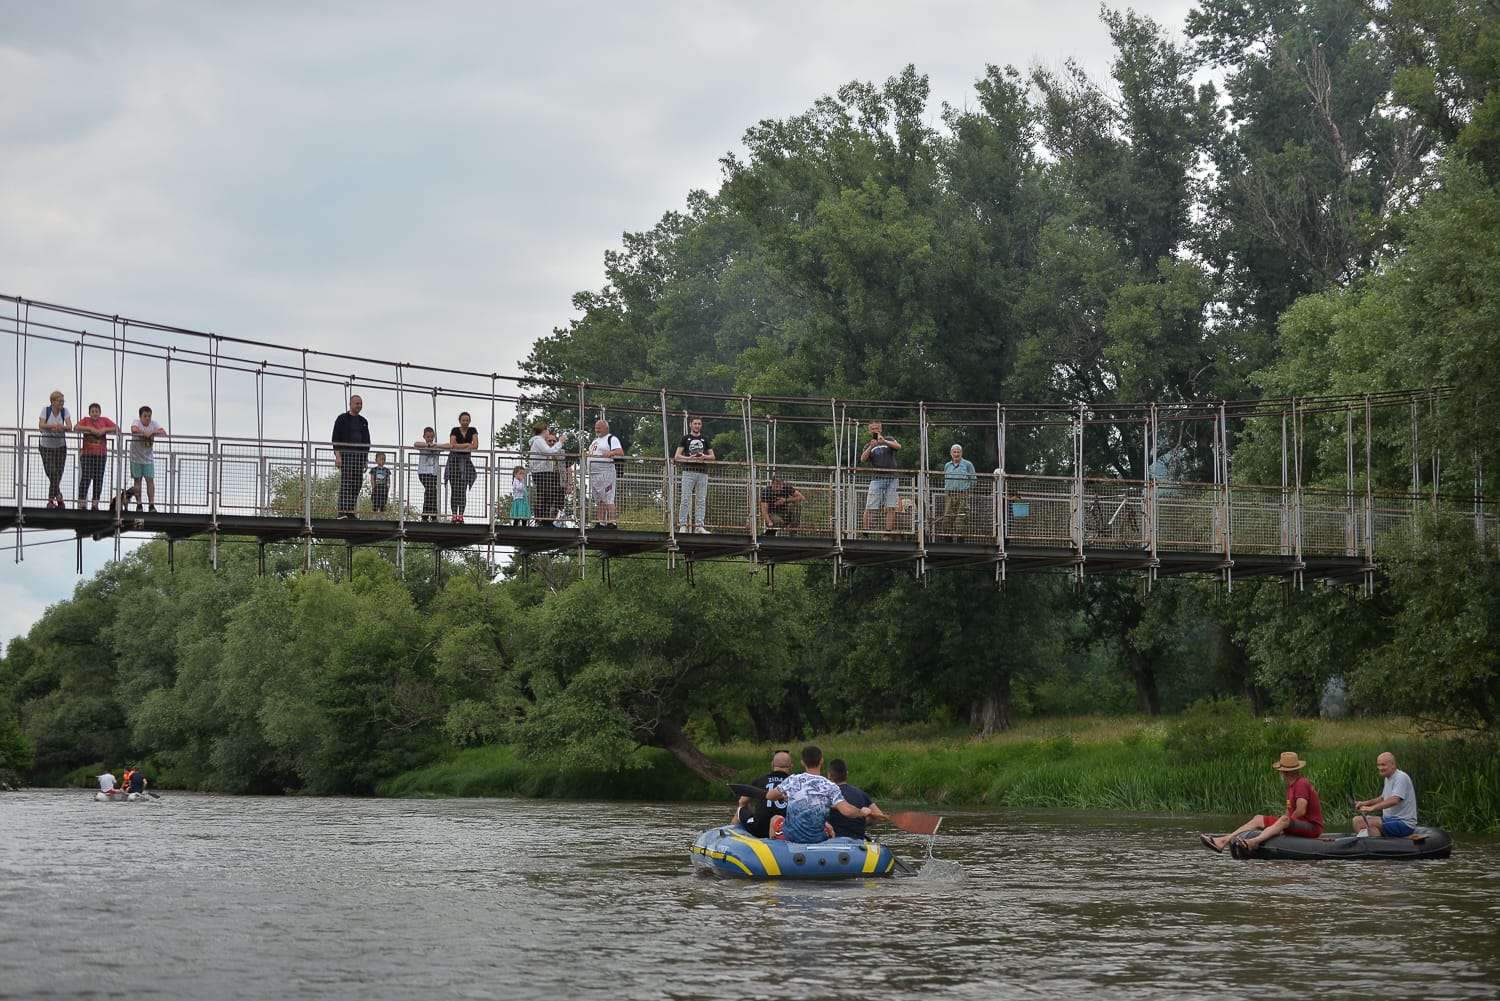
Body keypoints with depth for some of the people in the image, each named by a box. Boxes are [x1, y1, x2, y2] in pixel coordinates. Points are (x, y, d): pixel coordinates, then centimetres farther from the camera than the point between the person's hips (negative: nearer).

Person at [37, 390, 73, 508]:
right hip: (46, 445, -1)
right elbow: (41, 425, -20)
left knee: (57, 473, -2)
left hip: (60, 446, 1)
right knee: (50, 472, -5)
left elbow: (69, 427, -15)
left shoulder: (64, 411, -4)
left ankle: (51, 500, 8)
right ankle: (58, 497, 9)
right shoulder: (46, 410, -8)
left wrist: (62, 427, -37)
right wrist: (54, 426, -36)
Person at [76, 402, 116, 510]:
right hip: (87, 453, -2)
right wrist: (90, 428, -20)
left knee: (98, 479, 4)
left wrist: (104, 429, -15)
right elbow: (76, 427, -13)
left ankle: (95, 503, 9)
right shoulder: (86, 420, 3)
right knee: (85, 477, -8)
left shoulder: (105, 420, 7)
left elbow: (117, 429, -2)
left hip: (101, 454, 2)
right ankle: (81, 503, -5)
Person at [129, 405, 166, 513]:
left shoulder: (153, 424, -1)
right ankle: (138, 505, 10)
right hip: (136, 457, -2)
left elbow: (163, 432, -16)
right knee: (137, 480, 4)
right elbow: (134, 429, -32)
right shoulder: (136, 422, -9)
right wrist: (145, 433, -28)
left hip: (148, 458, 2)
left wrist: (152, 432, -28)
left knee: (150, 480, -3)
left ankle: (151, 504, -1)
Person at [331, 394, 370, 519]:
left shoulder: (363, 422, 19)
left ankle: (350, 512, 3)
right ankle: (342, 512, -16)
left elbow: (367, 442, 22)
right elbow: (335, 439, -3)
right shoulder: (342, 419, 3)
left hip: (359, 456, 6)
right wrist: (337, 456, -13)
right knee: (345, 483, -13)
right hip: (345, 455, -6)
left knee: (357, 484, -1)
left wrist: (365, 459, 14)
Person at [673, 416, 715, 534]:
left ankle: (699, 526, 1)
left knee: (701, 500, 0)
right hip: (689, 471, -3)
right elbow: (677, 456, 2)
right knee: (685, 499, -7)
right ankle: (682, 525, -7)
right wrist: (689, 458, -14)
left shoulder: (705, 439, 17)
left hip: (702, 472, 3)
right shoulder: (685, 438, 9)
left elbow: (712, 457, 16)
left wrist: (704, 456, -6)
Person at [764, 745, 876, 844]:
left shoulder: (792, 781, -5)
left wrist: (783, 797, 30)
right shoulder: (830, 787, -11)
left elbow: (769, 796, 9)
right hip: (817, 839, -1)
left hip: (790, 836, 1)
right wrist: (863, 812, -1)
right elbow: (847, 811, -21)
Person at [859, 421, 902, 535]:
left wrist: (884, 441, -22)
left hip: (891, 478, 0)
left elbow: (898, 447, -9)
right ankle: (865, 532, -5)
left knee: (891, 507, -5)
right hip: (877, 478, 0)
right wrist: (871, 447, -17)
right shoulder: (868, 445, 14)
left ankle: (888, 533, -2)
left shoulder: (889, 441, 12)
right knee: (869, 507, -6)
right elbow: (862, 459, -2)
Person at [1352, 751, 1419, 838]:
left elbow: (1394, 800, -31)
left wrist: (1372, 807, -37)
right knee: (1358, 820, 1)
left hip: (1405, 824, -10)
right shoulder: (1388, 778, 15)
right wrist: (1365, 803, 12)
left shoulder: (1401, 777, -17)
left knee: (1370, 823, -29)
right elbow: (1383, 798, 29)